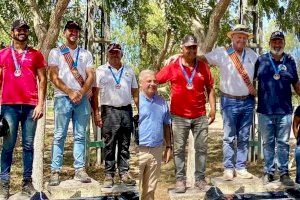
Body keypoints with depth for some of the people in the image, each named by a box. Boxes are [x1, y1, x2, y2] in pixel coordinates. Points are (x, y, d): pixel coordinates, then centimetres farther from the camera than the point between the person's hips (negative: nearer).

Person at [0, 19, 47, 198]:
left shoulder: (36, 55, 10)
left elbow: (42, 80, 8)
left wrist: (40, 104, -2)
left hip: (31, 105, 1)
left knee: (28, 145, 3)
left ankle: (27, 182, 9)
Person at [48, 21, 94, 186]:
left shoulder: (86, 54, 17)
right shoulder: (55, 52, 10)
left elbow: (91, 76, 7)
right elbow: (53, 76, -1)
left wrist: (80, 92, -9)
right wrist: (70, 92, -11)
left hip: (82, 98, 2)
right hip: (63, 98, -2)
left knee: (80, 136, 3)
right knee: (59, 136, -4)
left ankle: (80, 170, 5)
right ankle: (55, 171, -2)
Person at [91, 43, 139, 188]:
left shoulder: (129, 71, 15)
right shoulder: (101, 71, 6)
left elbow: (135, 93, 16)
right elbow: (95, 93, 1)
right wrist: (96, 113, -8)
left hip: (126, 110, 3)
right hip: (109, 111, -3)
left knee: (125, 145, 6)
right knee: (109, 145, 0)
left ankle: (124, 173, 14)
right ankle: (109, 175, 6)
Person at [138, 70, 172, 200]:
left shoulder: (161, 102, 11)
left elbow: (167, 125, 19)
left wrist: (168, 147, 16)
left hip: (157, 150, 5)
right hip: (138, 150, -5)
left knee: (150, 189, 14)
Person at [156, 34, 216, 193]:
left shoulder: (203, 67, 3)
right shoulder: (172, 67, -3)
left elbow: (210, 89, 9)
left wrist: (213, 108, 2)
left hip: (200, 116, 2)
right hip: (179, 116, -2)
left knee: (201, 148, 7)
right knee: (179, 149, 5)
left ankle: (200, 179, 18)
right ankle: (180, 179, 14)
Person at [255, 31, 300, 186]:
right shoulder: (261, 60, 3)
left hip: (284, 111, 1)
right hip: (265, 111, -1)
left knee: (283, 143, 5)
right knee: (268, 143, 9)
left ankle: (284, 173, 13)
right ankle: (268, 172, 18)